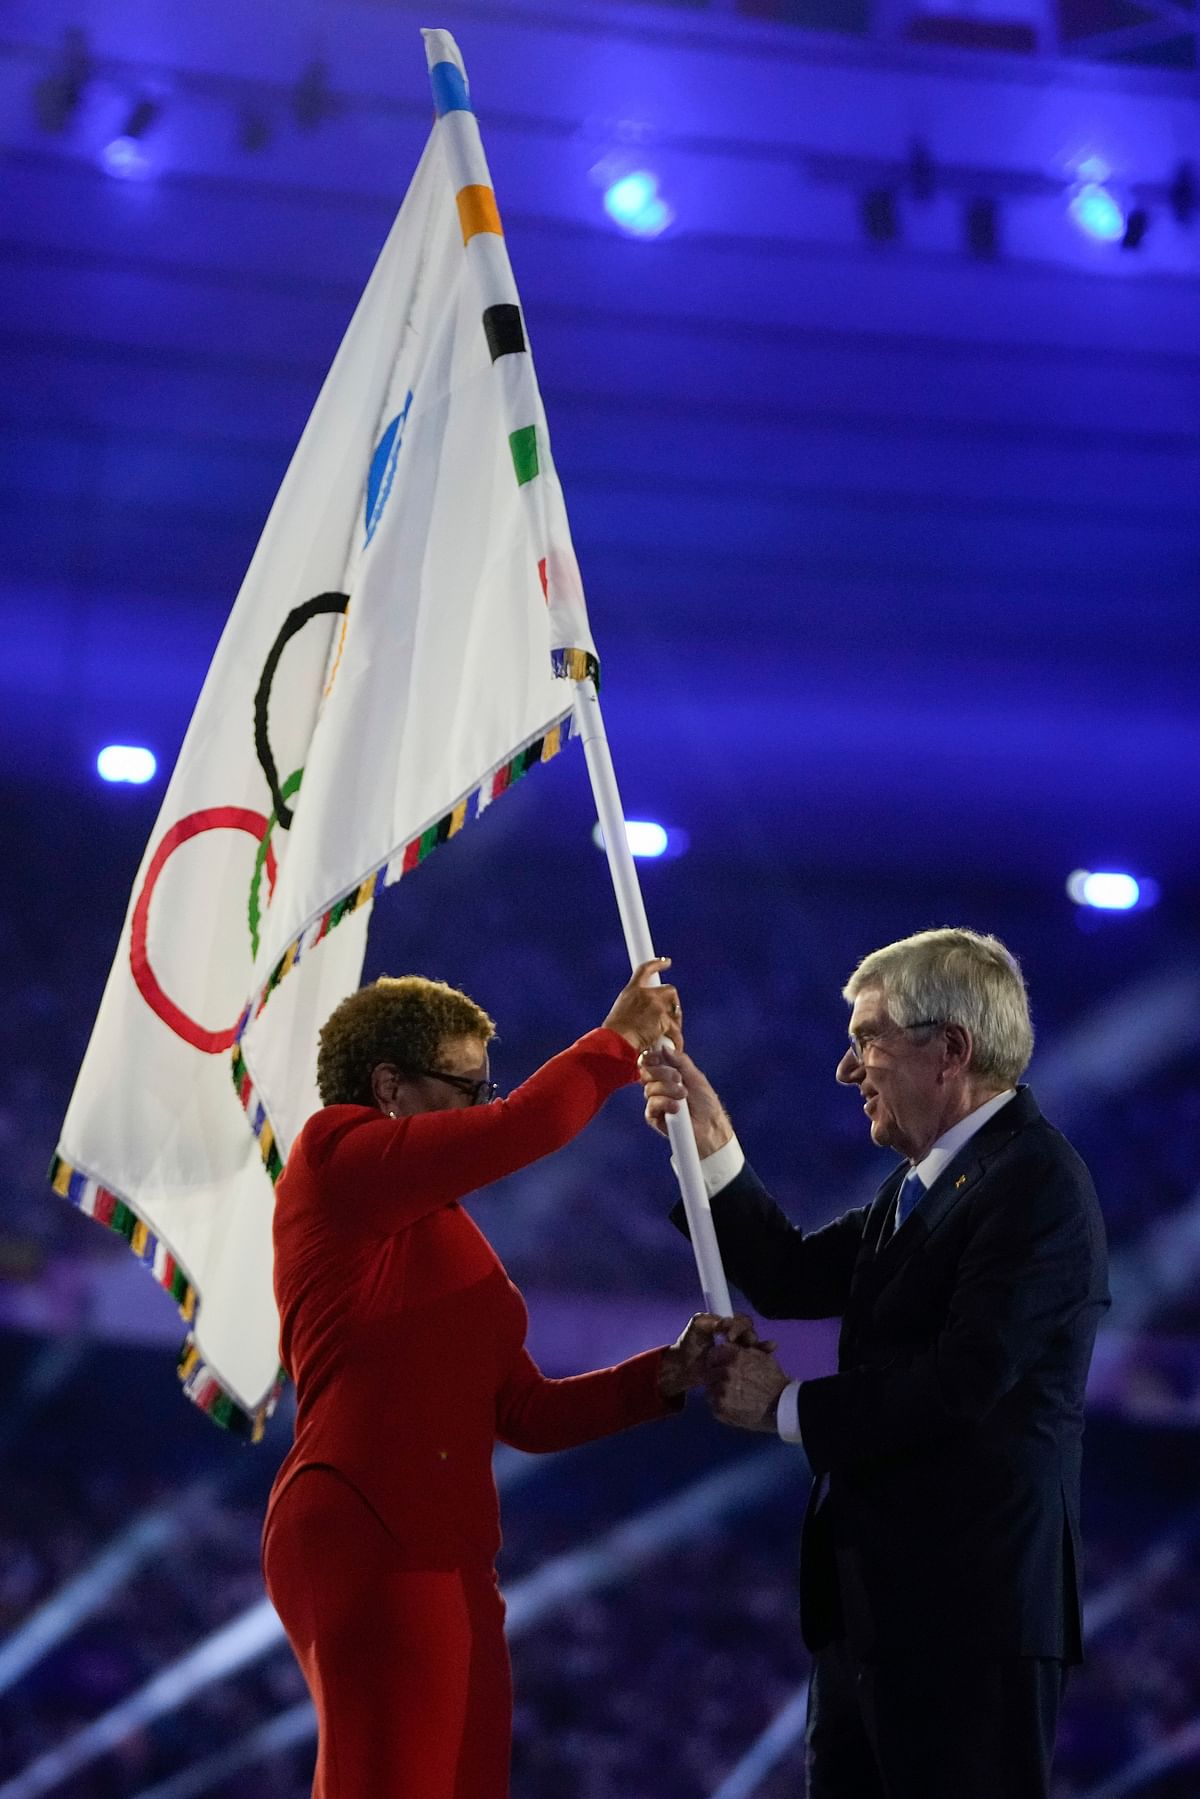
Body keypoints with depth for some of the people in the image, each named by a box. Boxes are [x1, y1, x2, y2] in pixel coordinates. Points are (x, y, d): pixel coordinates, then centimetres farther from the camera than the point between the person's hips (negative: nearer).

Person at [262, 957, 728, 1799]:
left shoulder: (441, 1238, 23)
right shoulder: (336, 1155, -1)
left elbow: (528, 1411, 19)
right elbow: (526, 1127, -13)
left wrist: (668, 1375, 7)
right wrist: (618, 1041, 3)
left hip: (440, 1555, 9)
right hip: (371, 1542, -9)